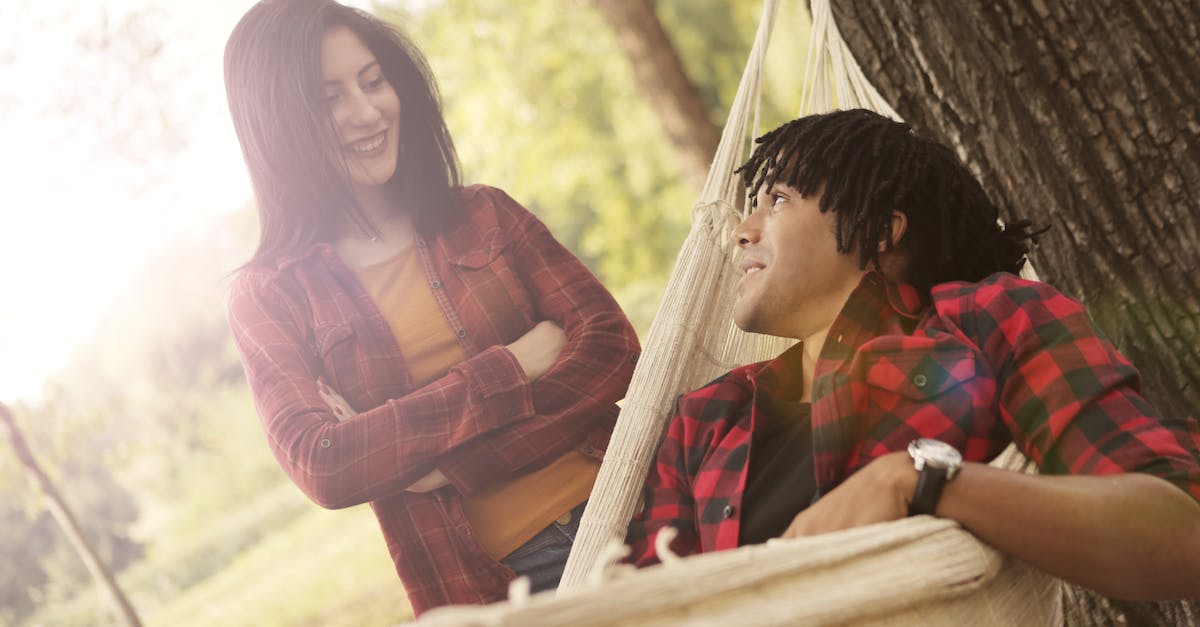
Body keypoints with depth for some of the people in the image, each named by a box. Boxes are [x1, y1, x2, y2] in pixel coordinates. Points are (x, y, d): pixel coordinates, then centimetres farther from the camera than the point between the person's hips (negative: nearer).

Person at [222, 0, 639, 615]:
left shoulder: (483, 215, 6)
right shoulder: (268, 297, -1)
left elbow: (613, 348, -5)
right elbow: (320, 467, -14)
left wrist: (455, 464, -18)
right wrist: (516, 365, -14)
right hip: (488, 583, -2)